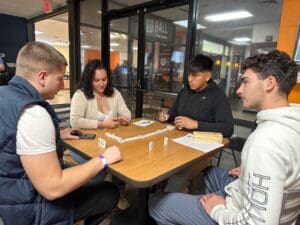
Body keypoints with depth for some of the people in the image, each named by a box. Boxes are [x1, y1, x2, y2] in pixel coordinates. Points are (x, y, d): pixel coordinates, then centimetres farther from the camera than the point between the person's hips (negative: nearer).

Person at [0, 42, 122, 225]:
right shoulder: (32, 113, -31)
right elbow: (53, 188, -30)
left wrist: (56, 136, 10)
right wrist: (103, 160, -21)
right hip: (32, 209, -9)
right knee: (111, 192, 8)